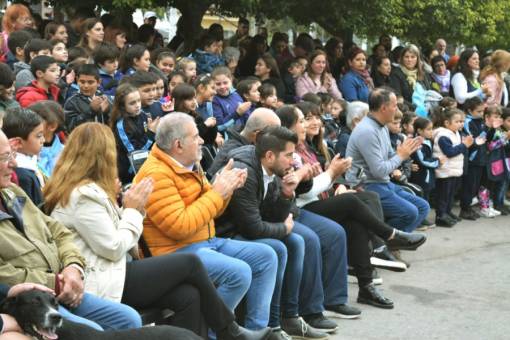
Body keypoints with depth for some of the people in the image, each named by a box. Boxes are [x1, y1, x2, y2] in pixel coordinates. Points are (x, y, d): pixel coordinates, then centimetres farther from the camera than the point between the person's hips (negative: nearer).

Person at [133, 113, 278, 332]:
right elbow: (180, 227, -26)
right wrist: (217, 192, -19)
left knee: (266, 256, 4)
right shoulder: (156, 175, -19)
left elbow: (209, 211, 19)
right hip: (177, 252, -10)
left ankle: (256, 329, 6)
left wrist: (226, 187, -2)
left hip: (208, 242, 10)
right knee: (239, 272, -28)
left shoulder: (188, 166, 11)